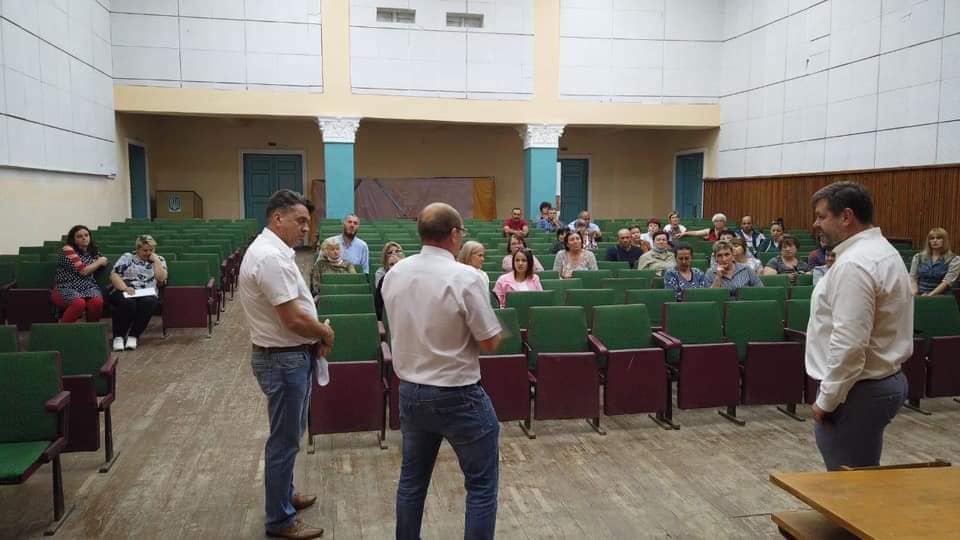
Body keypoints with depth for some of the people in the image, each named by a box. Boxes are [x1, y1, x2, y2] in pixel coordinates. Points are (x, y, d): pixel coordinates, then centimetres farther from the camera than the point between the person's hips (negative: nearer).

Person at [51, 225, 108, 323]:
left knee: (97, 301, -32)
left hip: (88, 287, 5)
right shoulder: (68, 250, -3)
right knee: (79, 303, -38)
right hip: (66, 288, -4)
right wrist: (99, 262, 3)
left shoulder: (93, 251, 15)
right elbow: (83, 271, -9)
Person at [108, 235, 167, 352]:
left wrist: (155, 260, 0)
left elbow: (162, 279, 1)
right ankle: (118, 336, -23)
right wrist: (125, 288, -16)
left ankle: (133, 336, -28)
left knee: (149, 302, -36)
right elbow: (114, 275, 1)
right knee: (127, 302, -36)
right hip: (124, 292, -1)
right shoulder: (126, 257, 13)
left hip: (147, 295, 1)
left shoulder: (159, 260, 16)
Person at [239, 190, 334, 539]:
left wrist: (315, 335, 4)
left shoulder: (273, 251, 10)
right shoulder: (270, 257, -24)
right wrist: (325, 333, -9)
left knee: (289, 434, 23)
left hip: (291, 355, 11)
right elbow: (294, 319, -26)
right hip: (284, 360, -11)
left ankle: (283, 495, 40)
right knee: (285, 440, 2)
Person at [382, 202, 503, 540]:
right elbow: (491, 342, -14)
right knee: (482, 484, 9)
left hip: (410, 391, 7)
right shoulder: (465, 278, -20)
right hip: (458, 396, -6)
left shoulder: (394, 274, 0)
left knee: (412, 478, 21)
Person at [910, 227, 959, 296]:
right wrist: (914, 294, -8)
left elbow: (947, 281, -6)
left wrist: (930, 295, -16)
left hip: (940, 297, -1)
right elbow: (913, 278, 8)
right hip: (919, 296, 2)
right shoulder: (918, 257, 12)